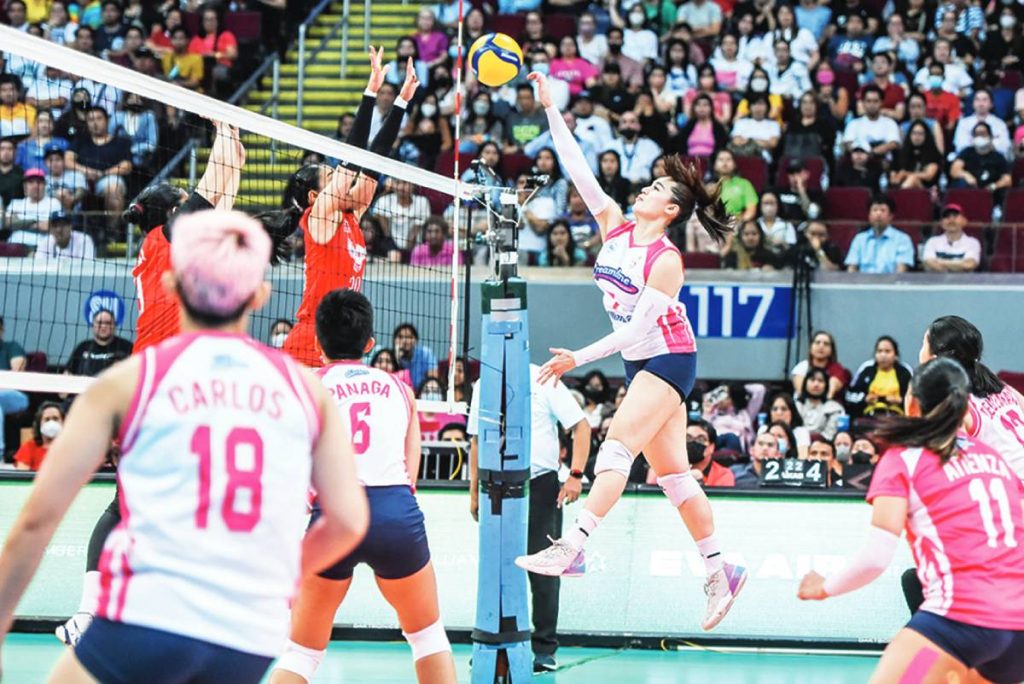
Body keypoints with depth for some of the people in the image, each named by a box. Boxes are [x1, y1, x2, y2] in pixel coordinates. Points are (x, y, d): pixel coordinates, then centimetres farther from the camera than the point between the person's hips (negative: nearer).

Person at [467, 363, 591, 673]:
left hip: (542, 484, -4)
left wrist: (575, 475, -14)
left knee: (543, 567, -3)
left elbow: (580, 426, -5)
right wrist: (474, 491, 15)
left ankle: (545, 649, 3)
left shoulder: (544, 381, -4)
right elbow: (477, 440, 18)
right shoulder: (483, 386, 10)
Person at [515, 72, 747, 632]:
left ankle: (573, 545, -32)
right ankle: (720, 570, 12)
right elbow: (577, 168, 0)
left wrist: (579, 358, -23)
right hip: (640, 363, 8)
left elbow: (637, 328, -21)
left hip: (668, 359, -8)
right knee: (670, 470, 7)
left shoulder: (666, 261, -17)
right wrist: (549, 108, -5)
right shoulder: (614, 227, 3)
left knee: (618, 442, -22)